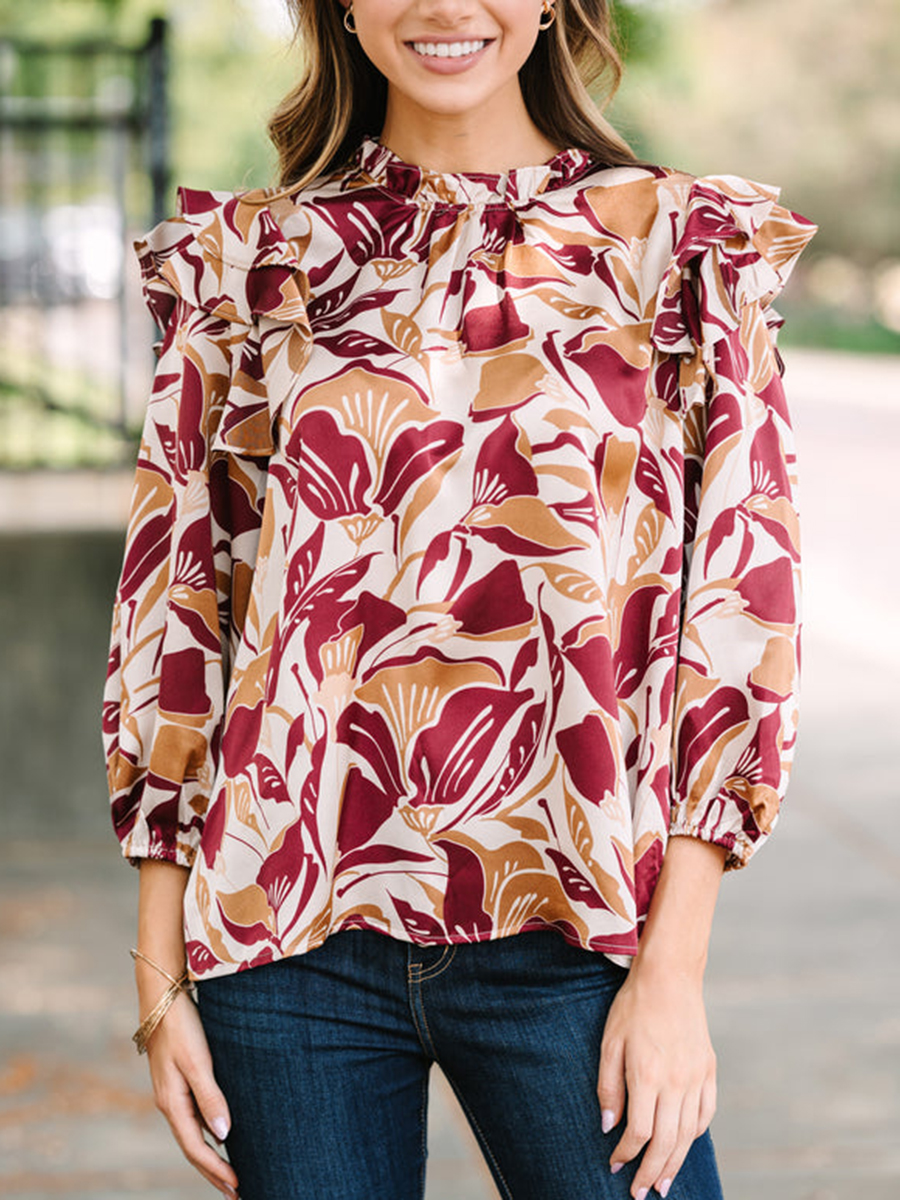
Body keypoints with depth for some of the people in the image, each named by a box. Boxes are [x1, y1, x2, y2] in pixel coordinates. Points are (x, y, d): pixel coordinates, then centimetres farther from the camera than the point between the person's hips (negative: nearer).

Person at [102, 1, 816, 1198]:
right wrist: (161, 978, 2)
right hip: (291, 936, 1)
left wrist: (674, 966, -7)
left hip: (566, 935, -1)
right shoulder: (245, 260, 6)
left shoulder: (680, 246, 2)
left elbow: (742, 615, -1)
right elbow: (174, 611, 6)